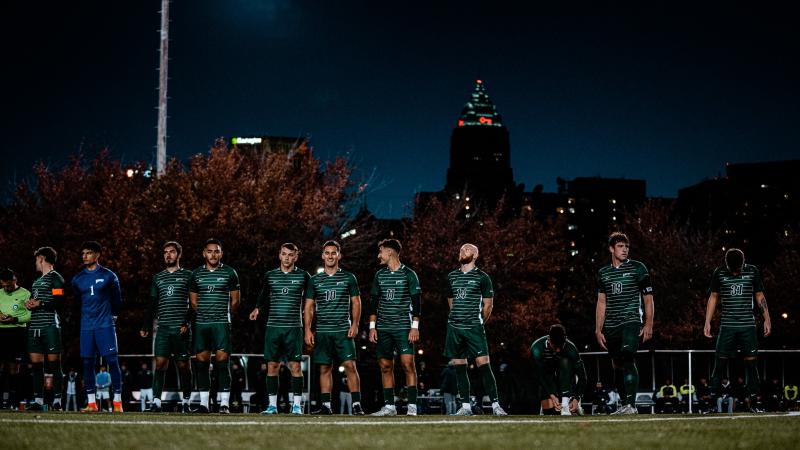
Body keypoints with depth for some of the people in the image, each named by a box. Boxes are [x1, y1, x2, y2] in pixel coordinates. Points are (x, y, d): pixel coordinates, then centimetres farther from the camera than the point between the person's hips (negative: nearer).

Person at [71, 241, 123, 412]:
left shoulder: (108, 276, 0)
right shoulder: (77, 279, 9)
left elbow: (117, 299, 10)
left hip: (105, 325, -4)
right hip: (86, 326, 4)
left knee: (112, 361, -7)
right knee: (87, 363, 2)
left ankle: (118, 402, -4)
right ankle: (91, 403, 8)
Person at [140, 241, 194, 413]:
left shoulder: (188, 275, 5)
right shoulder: (158, 278, 16)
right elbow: (152, 304, 17)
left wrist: (187, 323, -12)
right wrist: (145, 326, 9)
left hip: (181, 328, -3)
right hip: (163, 328, 3)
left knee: (183, 365, 2)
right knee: (160, 362, -7)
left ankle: (185, 402, 10)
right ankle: (156, 401, -10)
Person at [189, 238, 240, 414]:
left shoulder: (229, 273, 3)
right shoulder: (196, 274, 10)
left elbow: (235, 301, 9)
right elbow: (193, 301, 17)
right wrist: (205, 314, 14)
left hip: (222, 324, -3)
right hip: (201, 325, 3)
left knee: (222, 362, -9)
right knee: (202, 362, 3)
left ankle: (224, 403, -9)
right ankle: (203, 403, 7)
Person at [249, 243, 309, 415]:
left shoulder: (303, 276, 4)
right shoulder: (270, 276, 10)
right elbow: (263, 297, 20)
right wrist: (258, 309, 1)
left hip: (294, 328, -2)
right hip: (273, 327, 2)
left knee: (295, 366, -5)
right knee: (272, 366, 2)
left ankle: (297, 405, 1)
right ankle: (272, 405, 7)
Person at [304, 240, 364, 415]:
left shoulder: (348, 278, 6)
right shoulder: (314, 280, 10)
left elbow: (356, 303, 8)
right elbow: (309, 307, 10)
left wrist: (355, 324, -4)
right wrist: (307, 330, 1)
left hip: (343, 330, -2)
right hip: (322, 332, 2)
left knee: (350, 366, -10)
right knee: (324, 368, 4)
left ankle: (357, 405, -9)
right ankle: (326, 406, 8)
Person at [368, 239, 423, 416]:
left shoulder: (408, 274, -1)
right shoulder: (379, 275, 12)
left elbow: (417, 302, -2)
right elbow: (374, 302, 14)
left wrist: (415, 327, -9)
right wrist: (372, 326, 6)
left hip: (403, 327, -5)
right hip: (383, 328, 5)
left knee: (408, 364, -13)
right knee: (385, 366, 4)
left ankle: (412, 406, -11)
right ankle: (389, 406, 9)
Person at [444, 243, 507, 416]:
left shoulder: (482, 277, 1)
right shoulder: (452, 276, 14)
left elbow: (488, 304, 4)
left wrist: (478, 323, 8)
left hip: (474, 327, -5)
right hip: (454, 327, 5)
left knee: (483, 364, -11)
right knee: (460, 367, 5)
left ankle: (495, 405, -10)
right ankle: (465, 406, 10)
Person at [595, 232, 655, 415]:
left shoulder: (637, 268, 3)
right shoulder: (603, 273, 14)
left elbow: (648, 299, 3)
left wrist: (648, 325, -5)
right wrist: (598, 330, 11)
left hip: (631, 322, -5)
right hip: (611, 327, 5)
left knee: (628, 360, -20)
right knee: (617, 366, 8)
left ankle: (631, 405, -24)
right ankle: (623, 405, 17)